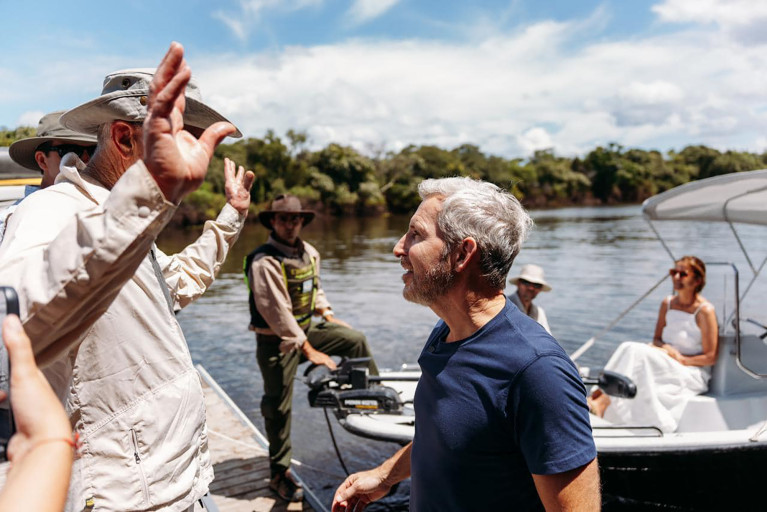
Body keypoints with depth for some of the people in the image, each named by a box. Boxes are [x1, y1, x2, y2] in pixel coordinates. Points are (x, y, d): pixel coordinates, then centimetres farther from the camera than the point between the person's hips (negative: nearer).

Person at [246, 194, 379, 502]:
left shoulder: (309, 252, 2)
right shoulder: (265, 262, -23)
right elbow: (278, 314, -26)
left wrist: (328, 316, 10)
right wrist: (309, 351, -25)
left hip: (305, 331, 7)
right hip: (276, 342, -7)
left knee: (355, 339, 3)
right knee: (279, 408, 3)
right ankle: (280, 474, 19)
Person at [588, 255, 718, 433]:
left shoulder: (705, 310, -10)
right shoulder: (667, 304, 8)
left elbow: (710, 357, -8)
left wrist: (682, 359, -18)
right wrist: (665, 348, -8)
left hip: (692, 375, -6)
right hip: (666, 364, 6)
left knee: (637, 352, -30)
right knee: (627, 347, -23)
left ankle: (601, 402, -38)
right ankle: (596, 396, -36)